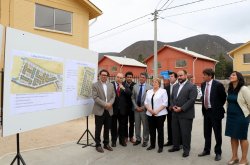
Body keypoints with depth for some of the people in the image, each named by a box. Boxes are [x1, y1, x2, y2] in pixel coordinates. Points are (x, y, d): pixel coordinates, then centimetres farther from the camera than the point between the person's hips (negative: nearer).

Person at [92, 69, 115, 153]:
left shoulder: (111, 85, 11)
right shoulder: (95, 85, -3)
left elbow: (113, 96, 8)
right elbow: (95, 97, -12)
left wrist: (110, 104, -11)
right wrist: (105, 104, -18)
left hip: (109, 110, 4)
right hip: (99, 110, -4)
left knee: (107, 128, 13)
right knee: (98, 129, 5)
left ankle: (106, 144, 27)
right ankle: (98, 145, 19)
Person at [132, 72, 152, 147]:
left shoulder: (149, 87, -5)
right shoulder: (135, 86, 7)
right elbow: (133, 98, 8)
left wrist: (143, 107, -10)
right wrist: (136, 107, -3)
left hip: (145, 109, -3)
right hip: (136, 109, 4)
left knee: (145, 125, 5)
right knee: (137, 125, 11)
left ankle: (145, 140, 20)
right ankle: (138, 139, 26)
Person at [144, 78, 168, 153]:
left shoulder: (163, 91, -3)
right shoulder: (149, 91, 12)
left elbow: (165, 103, -10)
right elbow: (146, 102, 9)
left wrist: (157, 111, -16)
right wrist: (149, 109, -8)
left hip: (160, 114, -4)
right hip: (150, 114, 5)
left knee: (160, 130, 4)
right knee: (151, 130, 11)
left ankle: (160, 146, 16)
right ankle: (152, 145, 25)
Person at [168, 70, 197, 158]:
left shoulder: (192, 86, -8)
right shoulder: (175, 86, 14)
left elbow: (191, 100, -15)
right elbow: (171, 98, 14)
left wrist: (181, 108, -19)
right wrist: (173, 106, -4)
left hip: (186, 114, -6)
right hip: (175, 113, 7)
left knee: (185, 132, 4)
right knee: (175, 131, 15)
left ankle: (186, 149, 20)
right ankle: (176, 146, 31)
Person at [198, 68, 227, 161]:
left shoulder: (218, 85, -15)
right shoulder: (203, 84, 4)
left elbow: (224, 97, -3)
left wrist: (218, 106, 2)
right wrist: (204, 106, 10)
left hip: (215, 112, -6)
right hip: (206, 111, 6)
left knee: (217, 133, 7)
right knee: (206, 132, 15)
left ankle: (218, 152, 23)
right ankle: (207, 150, 31)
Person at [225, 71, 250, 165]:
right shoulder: (230, 89, 6)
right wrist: (229, 113, 15)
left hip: (241, 116, -6)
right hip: (230, 116, 6)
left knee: (242, 137, 6)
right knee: (233, 137, 13)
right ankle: (234, 157, 26)